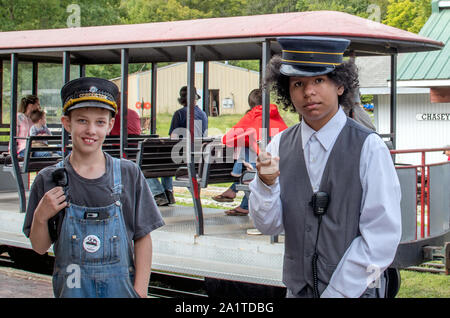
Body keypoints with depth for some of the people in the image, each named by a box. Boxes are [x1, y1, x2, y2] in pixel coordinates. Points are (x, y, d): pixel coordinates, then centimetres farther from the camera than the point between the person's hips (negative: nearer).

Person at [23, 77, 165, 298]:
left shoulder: (129, 174, -2)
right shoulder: (49, 180, -2)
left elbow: (142, 238, 0)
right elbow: (40, 247, 3)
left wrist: (140, 292, -7)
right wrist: (40, 217, -15)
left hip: (121, 288, 0)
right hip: (71, 289, 0)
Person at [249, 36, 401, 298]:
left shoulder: (368, 147, -13)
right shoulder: (280, 146, -1)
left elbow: (384, 236, -13)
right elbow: (269, 226, 0)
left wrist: (338, 292, -14)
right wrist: (266, 184, -18)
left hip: (355, 290, -3)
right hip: (297, 289, 3)